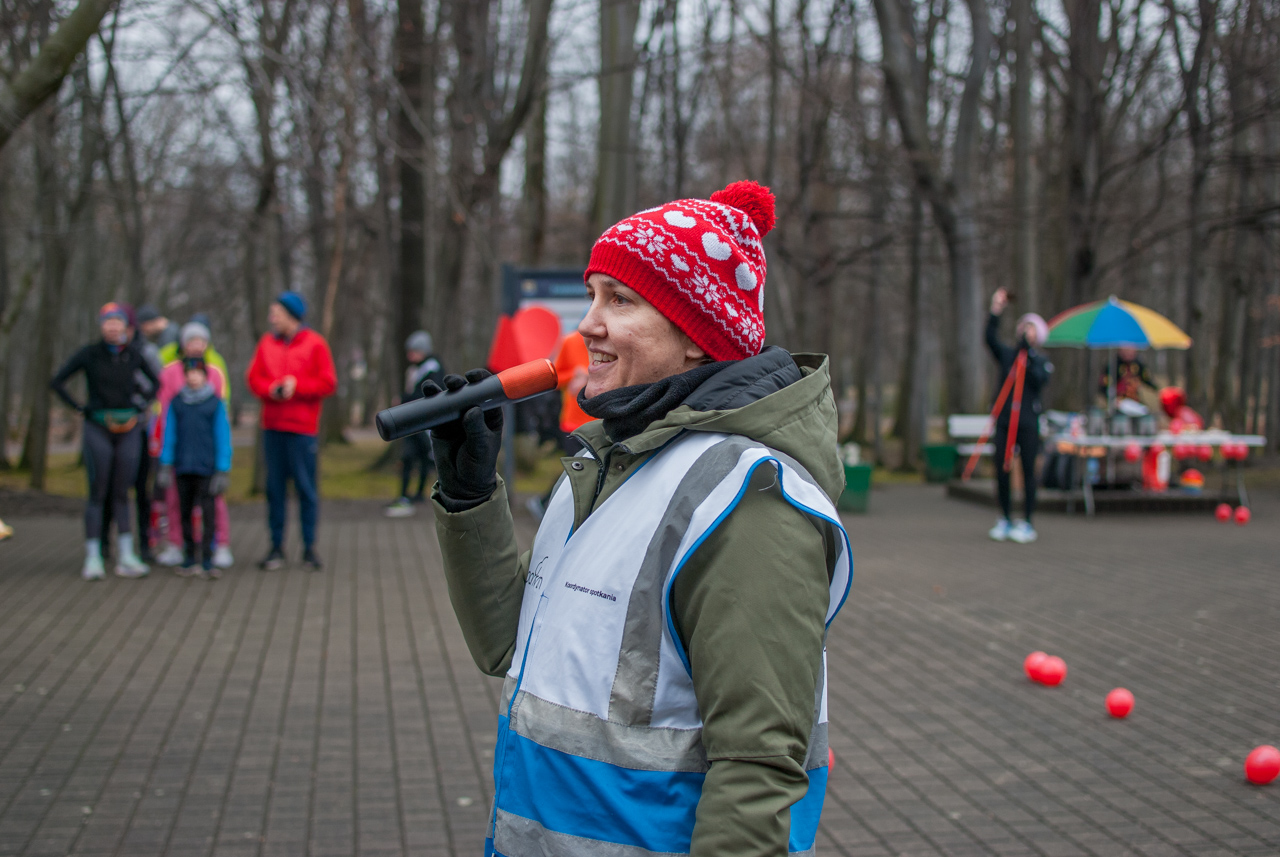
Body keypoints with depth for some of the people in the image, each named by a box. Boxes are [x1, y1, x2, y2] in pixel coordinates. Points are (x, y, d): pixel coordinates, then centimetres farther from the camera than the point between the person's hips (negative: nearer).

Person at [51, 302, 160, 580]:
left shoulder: (133, 354, 3)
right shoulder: (89, 354, -4)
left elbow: (156, 381, 18)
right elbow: (57, 382, 0)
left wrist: (143, 405, 7)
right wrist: (80, 408, -3)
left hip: (128, 430, 2)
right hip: (98, 429, -2)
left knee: (121, 493, 6)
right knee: (98, 493, -3)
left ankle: (126, 557, 7)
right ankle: (92, 559, -1)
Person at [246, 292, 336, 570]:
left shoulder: (315, 344, -1)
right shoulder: (267, 343, 11)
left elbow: (328, 383, -4)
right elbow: (254, 378, 9)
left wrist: (296, 386, -12)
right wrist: (270, 389, -10)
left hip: (302, 428, -4)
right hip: (272, 426, 4)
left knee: (306, 487, -1)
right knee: (275, 487, 5)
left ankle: (309, 547, 7)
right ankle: (276, 546, 11)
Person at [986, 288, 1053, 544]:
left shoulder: (1041, 362, 5)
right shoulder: (1007, 355, 9)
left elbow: (1040, 380, -15)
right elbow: (990, 338, -8)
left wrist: (1029, 355, -21)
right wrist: (995, 313, -19)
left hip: (1028, 424, -2)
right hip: (1004, 421, 2)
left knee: (1028, 472, 0)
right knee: (1001, 472, 3)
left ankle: (1027, 523, 7)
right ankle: (1005, 520, 16)